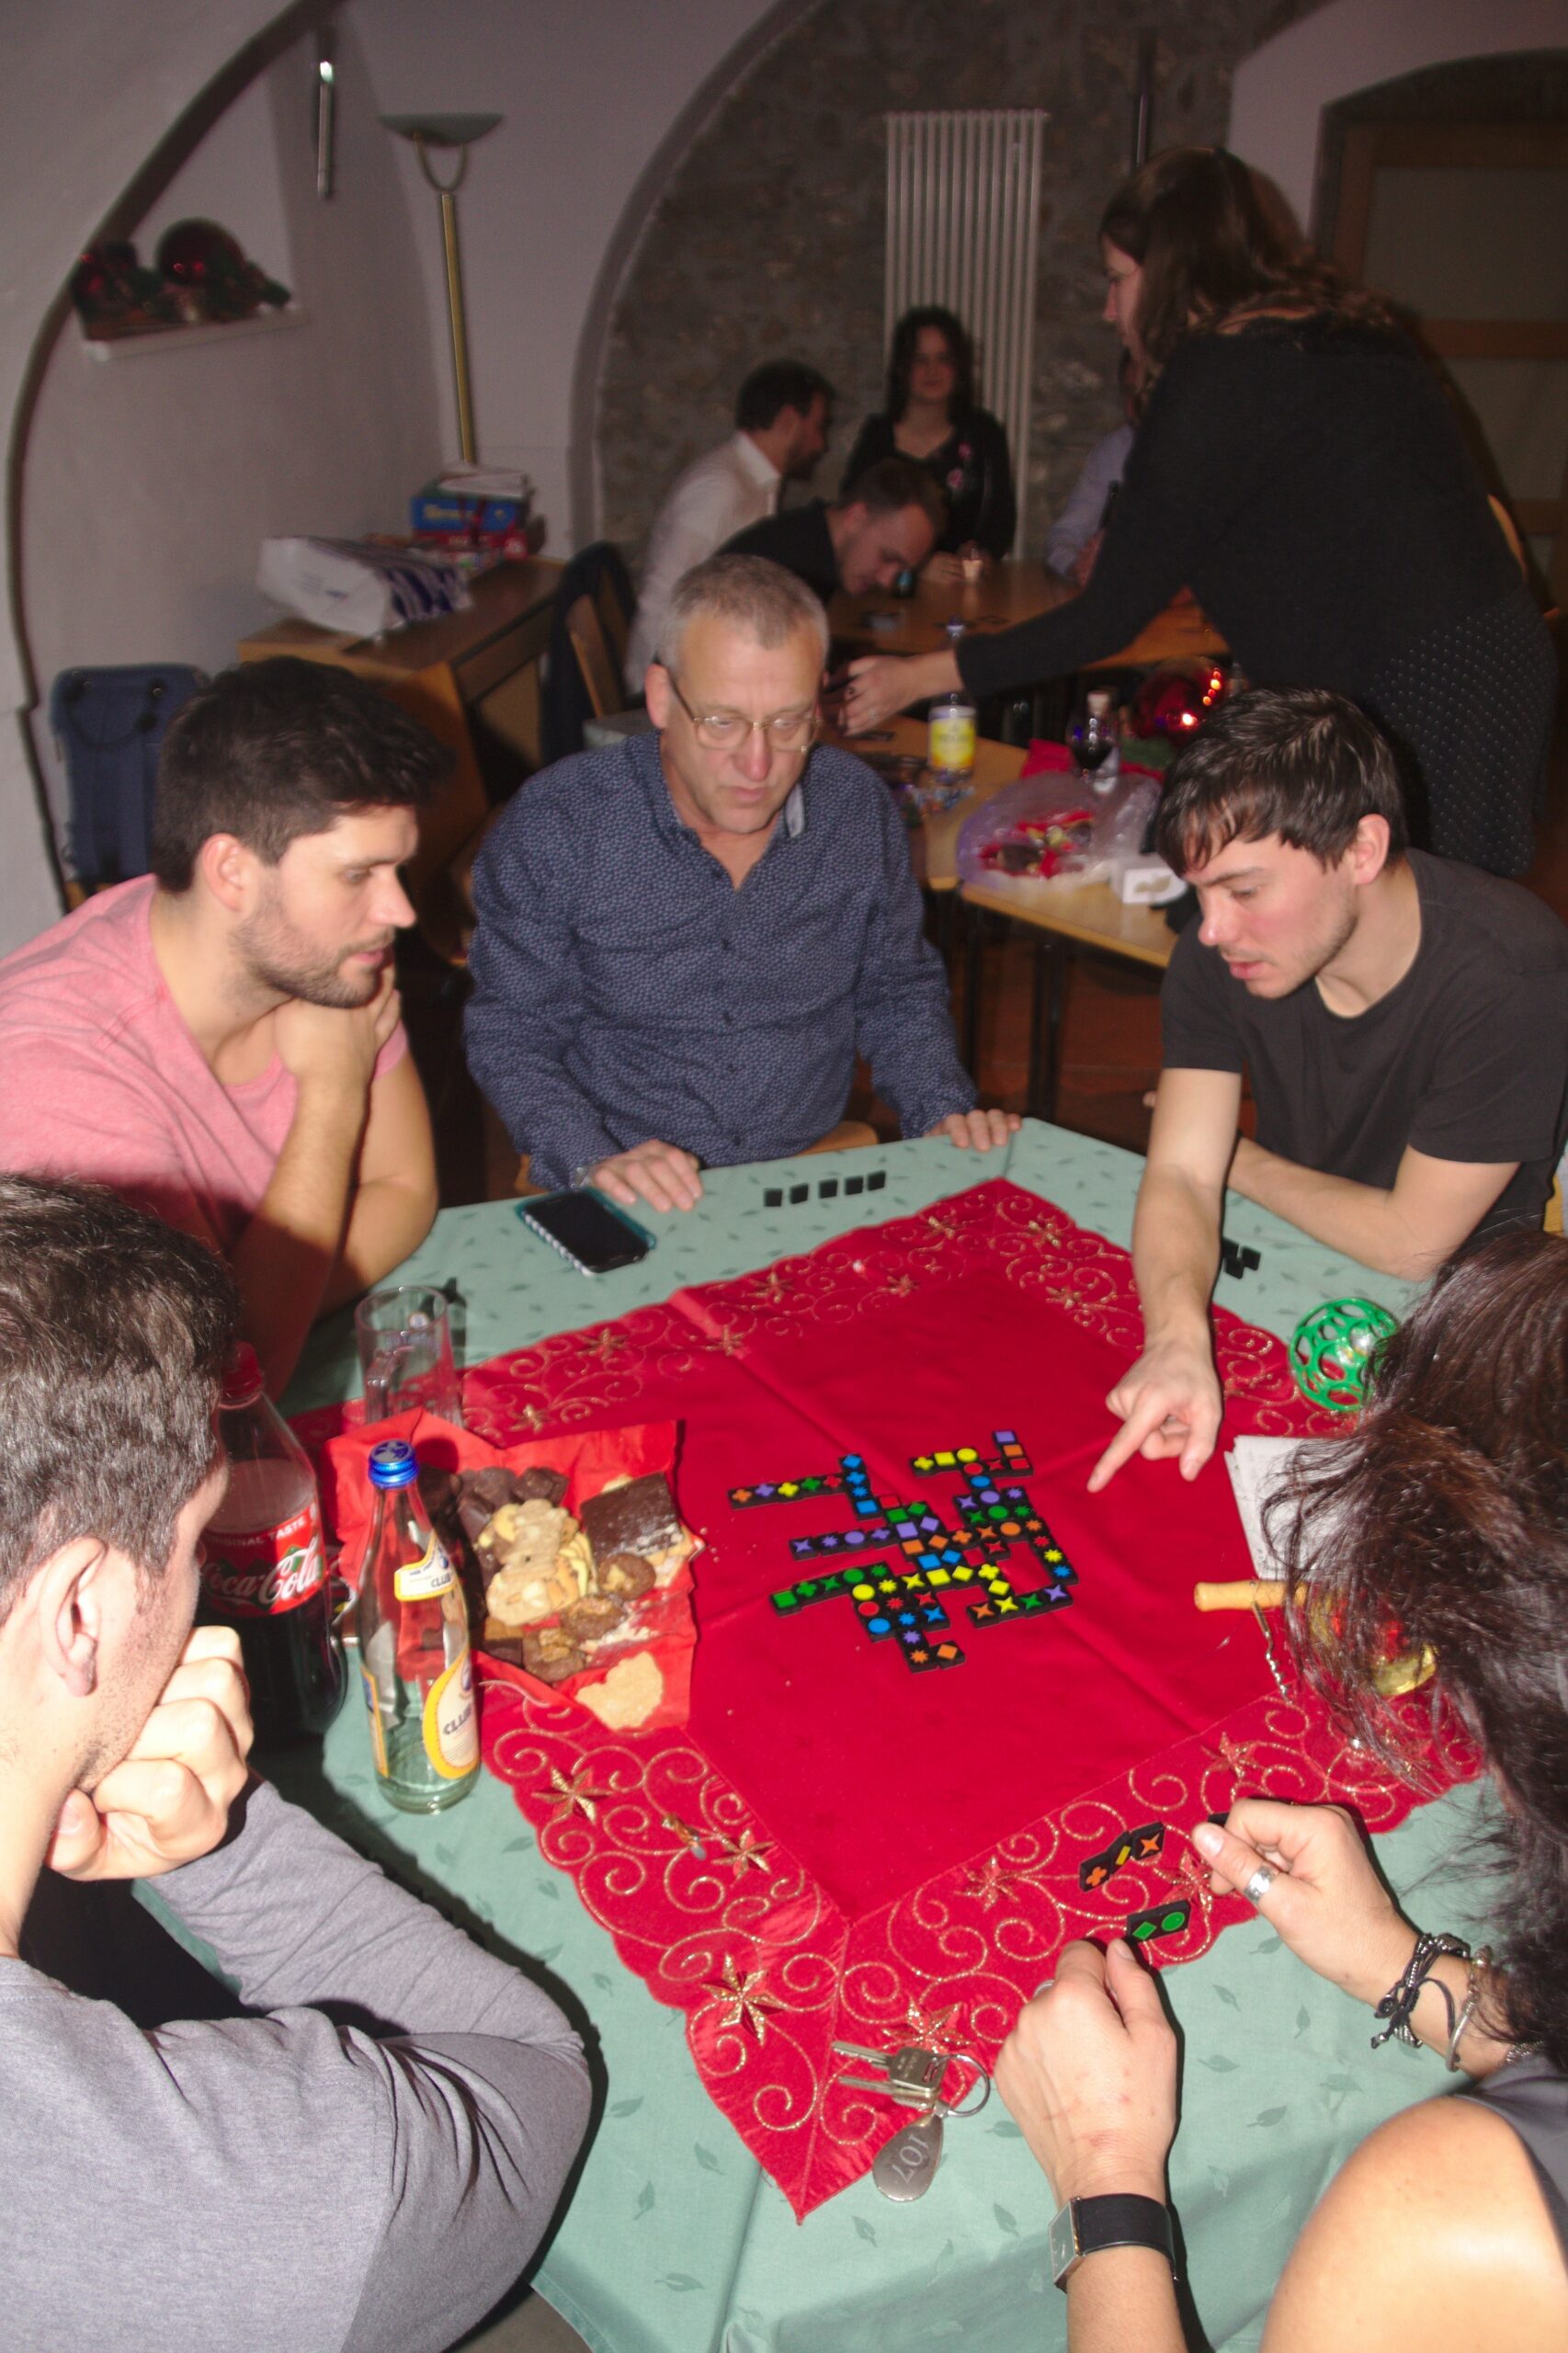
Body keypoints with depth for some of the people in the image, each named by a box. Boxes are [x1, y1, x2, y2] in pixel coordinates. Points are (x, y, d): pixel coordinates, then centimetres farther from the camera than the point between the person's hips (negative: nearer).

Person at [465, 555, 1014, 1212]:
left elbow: (897, 992, 14)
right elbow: (510, 1033, -4)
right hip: (635, 1207, -3)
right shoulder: (555, 826, -10)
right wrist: (592, 1161, -20)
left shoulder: (859, 809, 1)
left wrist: (943, 1114, -2)